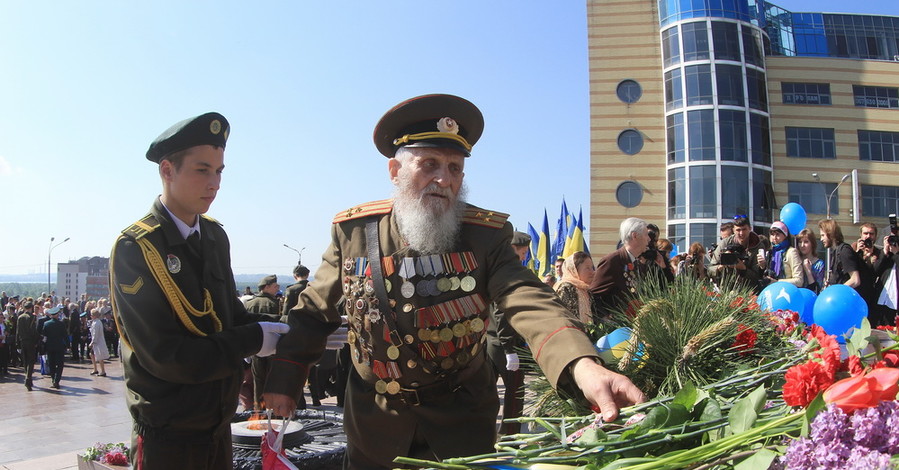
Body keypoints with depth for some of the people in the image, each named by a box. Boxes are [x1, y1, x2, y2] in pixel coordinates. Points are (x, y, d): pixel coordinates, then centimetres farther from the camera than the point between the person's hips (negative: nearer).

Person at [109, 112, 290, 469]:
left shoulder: (214, 235, 4)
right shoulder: (135, 248, -18)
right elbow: (164, 356, -22)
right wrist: (253, 340, -17)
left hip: (220, 426, 6)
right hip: (169, 438, -6)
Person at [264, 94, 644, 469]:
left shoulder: (486, 236, -14)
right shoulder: (352, 230, -9)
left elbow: (530, 304, -29)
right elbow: (314, 312, 3)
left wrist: (582, 366, -47)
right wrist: (284, 379, -1)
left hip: (462, 420, -1)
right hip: (374, 422, 2)